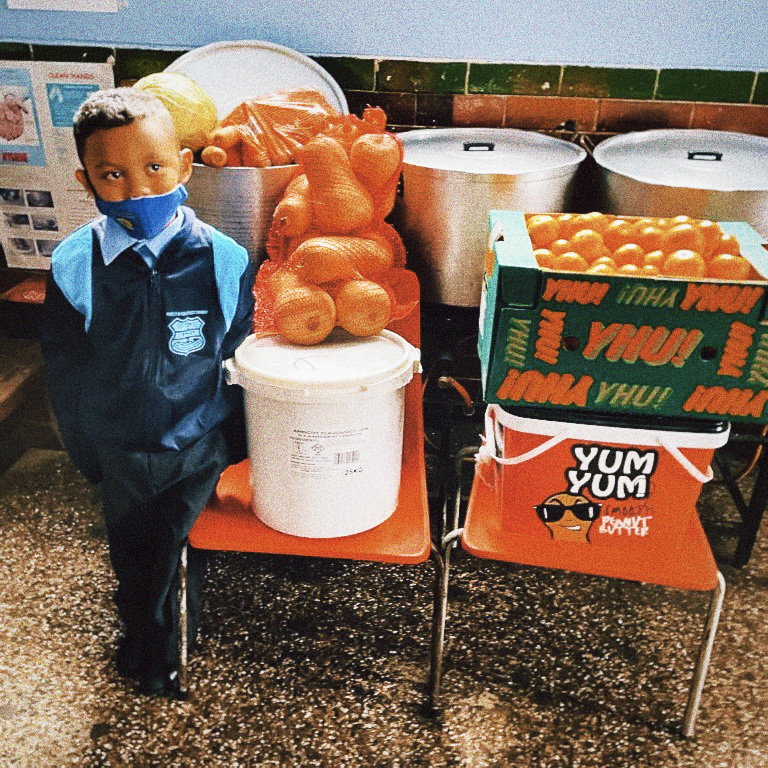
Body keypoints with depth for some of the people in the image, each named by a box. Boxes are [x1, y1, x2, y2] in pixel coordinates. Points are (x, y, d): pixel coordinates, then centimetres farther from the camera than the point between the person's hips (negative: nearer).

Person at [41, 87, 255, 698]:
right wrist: (86, 452, 4)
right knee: (131, 557, 24)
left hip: (198, 448, -2)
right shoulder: (73, 267, -15)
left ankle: (162, 649, 42)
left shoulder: (224, 260, -18)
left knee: (178, 561, 12)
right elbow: (66, 374, -2)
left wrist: (232, 445, 0)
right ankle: (140, 632, 55)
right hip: (120, 455, 3)